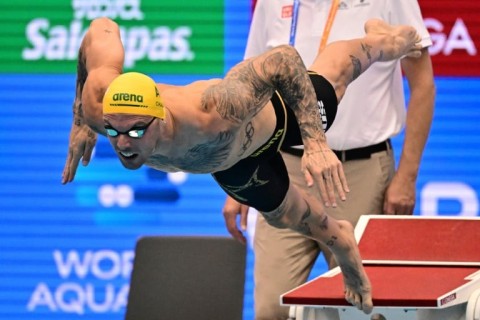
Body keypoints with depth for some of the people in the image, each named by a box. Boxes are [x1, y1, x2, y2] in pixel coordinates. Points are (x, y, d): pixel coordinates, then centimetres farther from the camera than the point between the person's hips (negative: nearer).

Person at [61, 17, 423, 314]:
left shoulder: (209, 114, -55)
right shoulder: (98, 104, -43)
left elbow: (283, 58, -44)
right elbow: (102, 28, -25)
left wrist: (316, 143, -51)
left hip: (271, 117, -4)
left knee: (333, 73, 32)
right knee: (286, 216, 30)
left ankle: (380, 39, 66)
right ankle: (339, 241, 64)